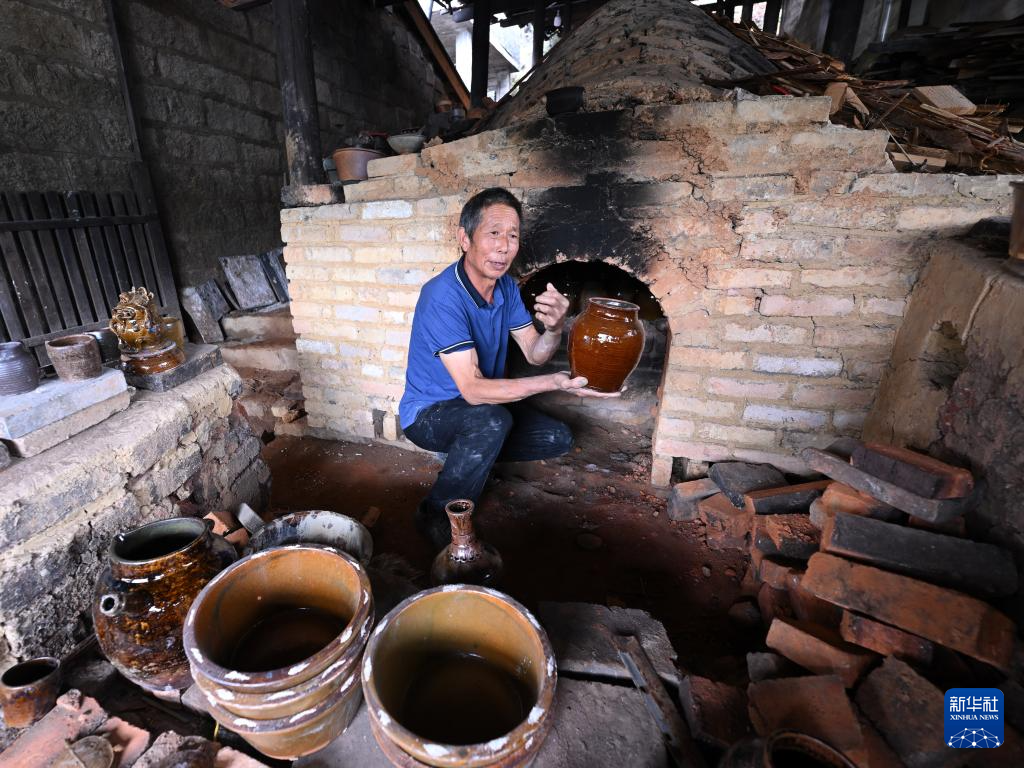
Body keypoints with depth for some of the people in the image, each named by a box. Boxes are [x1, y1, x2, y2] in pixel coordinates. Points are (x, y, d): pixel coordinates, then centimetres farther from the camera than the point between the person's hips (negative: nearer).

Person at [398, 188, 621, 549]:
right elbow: (473, 390, -33)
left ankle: (462, 454, 12)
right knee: (492, 421, -37)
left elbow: (534, 354, -4)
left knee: (558, 438, -2)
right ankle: (436, 517, -14)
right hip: (428, 412, -7)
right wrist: (555, 382, -39)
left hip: (476, 405, 7)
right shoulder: (442, 296, -29)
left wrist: (554, 329, -28)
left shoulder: (507, 287, -2)